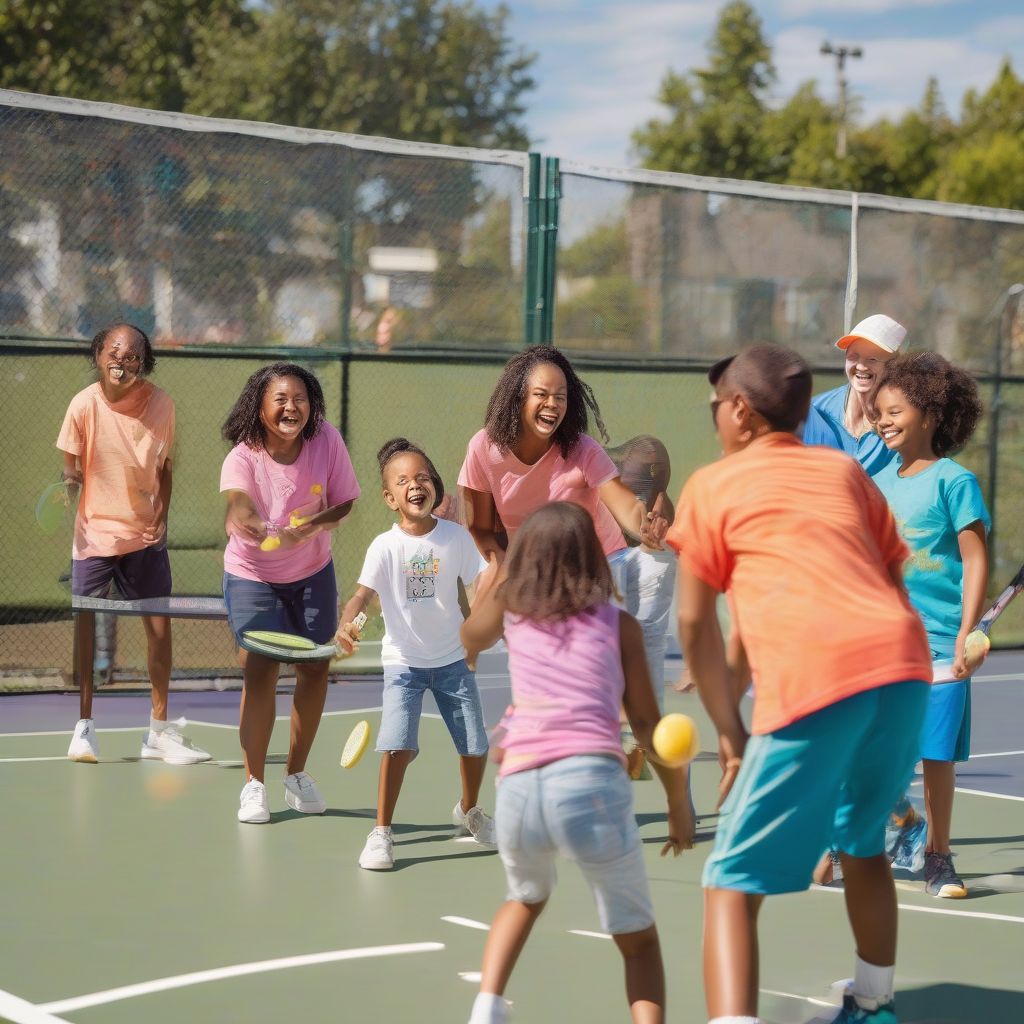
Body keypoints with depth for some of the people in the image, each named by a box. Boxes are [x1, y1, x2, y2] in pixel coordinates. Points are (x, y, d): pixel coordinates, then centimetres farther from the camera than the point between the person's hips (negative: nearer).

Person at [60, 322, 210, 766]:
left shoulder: (160, 403, -5)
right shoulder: (84, 405, -11)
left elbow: (164, 468, 5)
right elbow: (72, 467, -4)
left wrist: (162, 517, -5)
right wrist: (68, 484, -26)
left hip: (145, 534, 2)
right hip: (95, 533, -2)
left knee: (159, 625, 3)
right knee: (85, 625, -3)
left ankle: (160, 731, 14)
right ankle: (84, 727, 8)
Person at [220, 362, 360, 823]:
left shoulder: (326, 441, -18)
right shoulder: (243, 458, -25)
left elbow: (343, 503, -11)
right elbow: (237, 505, -44)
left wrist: (309, 528, -31)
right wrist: (242, 521, -69)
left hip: (312, 573, 3)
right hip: (252, 577, -3)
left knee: (315, 668, 8)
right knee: (261, 670, -14)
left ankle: (297, 774, 27)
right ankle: (254, 783, 0)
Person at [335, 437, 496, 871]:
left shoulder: (456, 537, -6)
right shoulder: (385, 547, -13)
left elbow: (482, 583, 4)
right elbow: (363, 592, -25)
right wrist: (346, 623, -44)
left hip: (452, 659, 3)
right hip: (403, 661, -3)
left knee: (475, 746, 9)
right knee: (396, 745, -18)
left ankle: (468, 810, 39)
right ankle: (381, 833, -6)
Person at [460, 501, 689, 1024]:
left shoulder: (509, 605, 20)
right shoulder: (619, 623, 14)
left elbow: (466, 644, 43)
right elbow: (647, 724, 11)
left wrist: (501, 569, 51)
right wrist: (678, 800, 22)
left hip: (519, 789, 3)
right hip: (592, 782, -3)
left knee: (527, 898, 34)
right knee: (637, 937, 15)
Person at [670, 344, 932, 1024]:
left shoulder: (712, 487, 14)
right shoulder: (845, 470, 25)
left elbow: (695, 624, 12)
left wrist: (730, 731, 20)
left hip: (810, 678, -5)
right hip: (903, 661, 5)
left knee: (733, 885, -1)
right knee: (862, 841, 31)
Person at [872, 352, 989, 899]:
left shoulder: (953, 481, -5)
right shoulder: (879, 485, 11)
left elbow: (975, 561, -7)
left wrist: (966, 636, -14)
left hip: (939, 644, -4)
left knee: (937, 753, 0)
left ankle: (937, 856, 12)